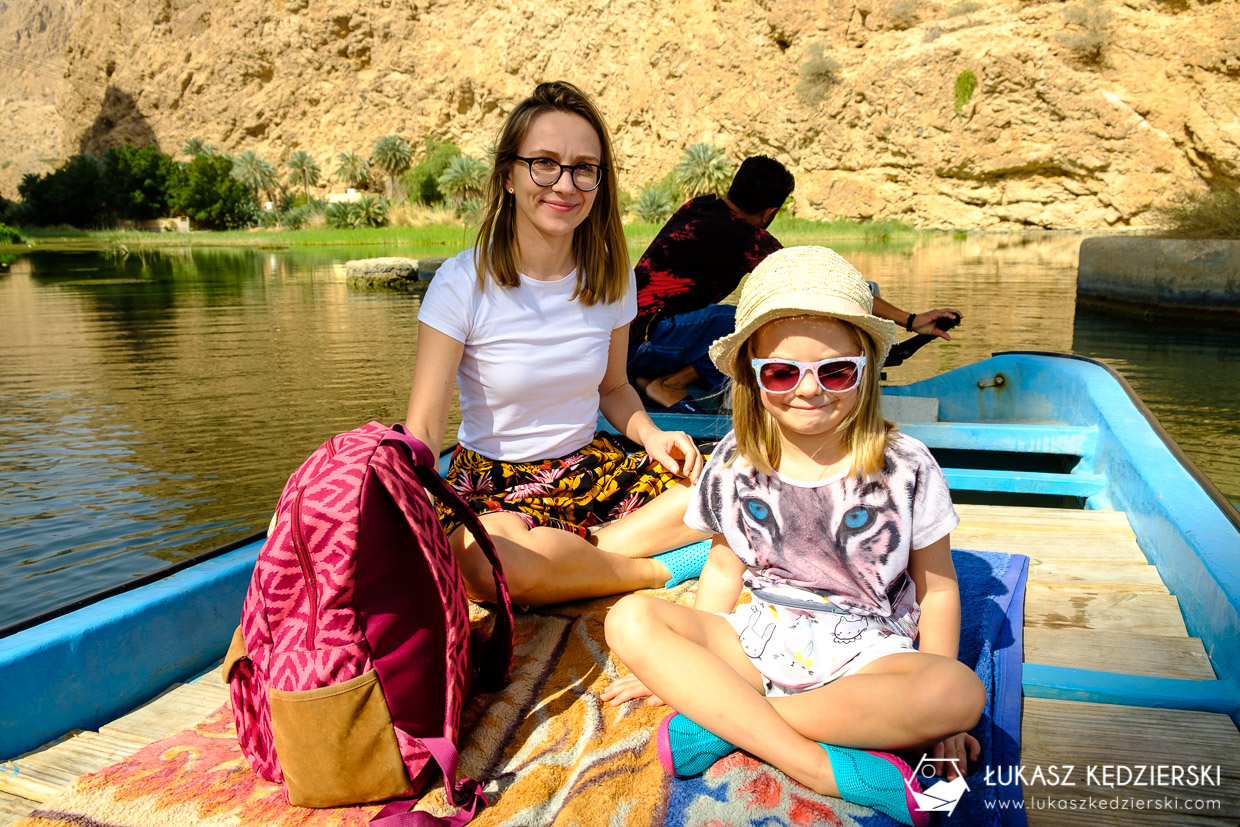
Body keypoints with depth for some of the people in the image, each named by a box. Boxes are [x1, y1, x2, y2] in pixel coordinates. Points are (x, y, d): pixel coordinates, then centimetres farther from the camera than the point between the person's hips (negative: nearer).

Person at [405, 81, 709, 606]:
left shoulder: (611, 278, -1)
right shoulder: (463, 283, -14)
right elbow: (423, 429, -18)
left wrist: (651, 434, -8)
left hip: (593, 468, 4)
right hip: (494, 484, -3)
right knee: (480, 565, -38)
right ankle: (659, 568, -15)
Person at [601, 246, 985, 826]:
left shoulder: (905, 468, -7)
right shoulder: (734, 465, -2)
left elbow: (936, 587, 1)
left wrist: (935, 713, -5)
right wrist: (685, 665, 5)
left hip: (863, 655, -1)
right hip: (757, 641, 2)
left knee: (961, 694, -33)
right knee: (630, 620, -21)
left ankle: (725, 720, -25)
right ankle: (816, 762, -28)